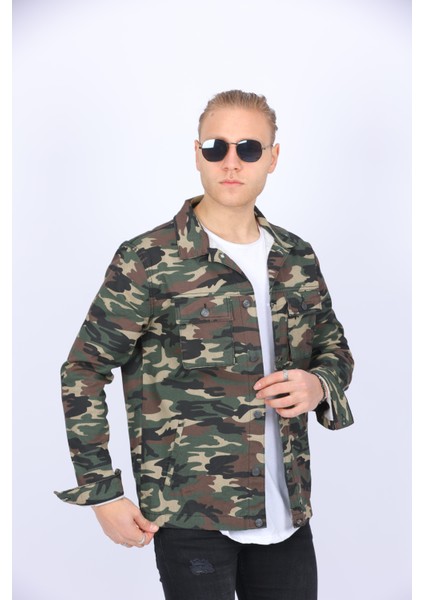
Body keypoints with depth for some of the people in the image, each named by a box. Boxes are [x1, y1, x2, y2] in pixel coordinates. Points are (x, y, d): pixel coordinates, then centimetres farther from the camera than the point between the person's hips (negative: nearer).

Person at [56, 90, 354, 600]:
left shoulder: (298, 258, 6)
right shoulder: (148, 261, -10)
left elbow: (334, 346, 18)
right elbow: (83, 372, -6)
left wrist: (320, 384, -5)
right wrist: (102, 495, -8)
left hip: (287, 513, 5)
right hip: (191, 517, -5)